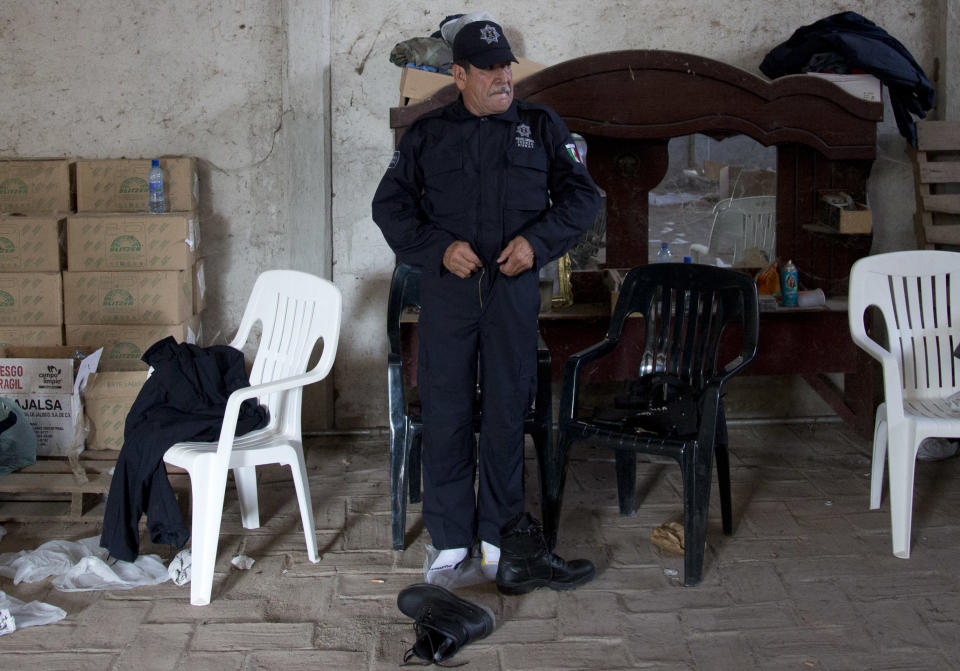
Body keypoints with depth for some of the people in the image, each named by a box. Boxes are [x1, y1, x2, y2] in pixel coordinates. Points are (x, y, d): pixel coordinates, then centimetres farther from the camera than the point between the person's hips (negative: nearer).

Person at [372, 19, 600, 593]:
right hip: (446, 289, 0)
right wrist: (439, 247, -8)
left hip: (514, 286, 0)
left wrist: (537, 241, -9)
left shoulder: (542, 127, 10)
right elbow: (390, 204, 7)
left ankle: (499, 535, 16)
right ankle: (450, 540, 12)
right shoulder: (428, 134, 9)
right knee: (445, 413, 1)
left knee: (508, 412, 4)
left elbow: (582, 195, 7)